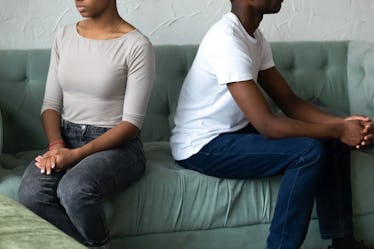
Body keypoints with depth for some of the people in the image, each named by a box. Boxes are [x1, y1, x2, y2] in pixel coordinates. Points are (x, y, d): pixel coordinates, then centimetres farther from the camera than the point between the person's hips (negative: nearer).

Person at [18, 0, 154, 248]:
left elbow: (132, 121, -13)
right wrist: (56, 145, -13)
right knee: (30, 193, -27)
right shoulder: (65, 37, 7)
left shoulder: (137, 45, -11)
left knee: (74, 189, -36)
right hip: (67, 139, 5)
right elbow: (51, 103, 8)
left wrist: (77, 154, -22)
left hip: (116, 145, -5)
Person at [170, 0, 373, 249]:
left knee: (333, 142, 0)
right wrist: (339, 130, -20)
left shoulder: (255, 37, 5)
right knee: (309, 152, -24)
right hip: (203, 146, -9)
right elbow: (268, 125, -28)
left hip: (234, 132, 9)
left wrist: (342, 123, -12)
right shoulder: (227, 40, -25)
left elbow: (290, 102, 5)